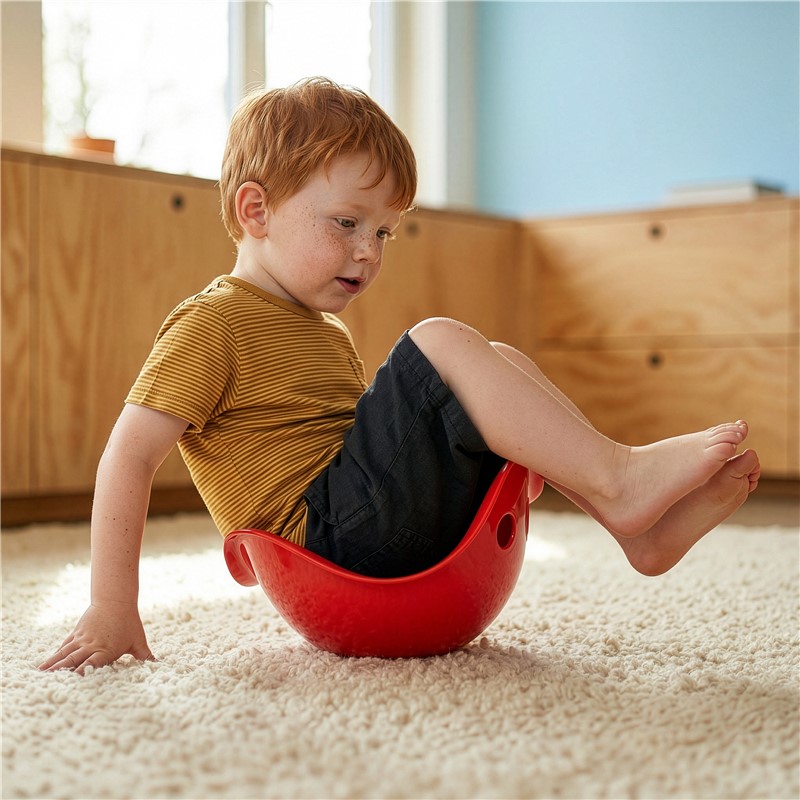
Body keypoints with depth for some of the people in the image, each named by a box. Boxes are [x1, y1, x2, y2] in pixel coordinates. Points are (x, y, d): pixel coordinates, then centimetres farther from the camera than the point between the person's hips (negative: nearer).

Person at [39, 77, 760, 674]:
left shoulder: (327, 336, 24)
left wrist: (500, 460, 18)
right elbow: (127, 459, -11)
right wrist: (112, 612, -16)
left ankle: (645, 528, -5)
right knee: (440, 344, -20)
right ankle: (618, 479, -19)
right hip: (329, 531, -9)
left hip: (404, 528, 9)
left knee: (503, 363, 7)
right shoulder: (211, 324, -5)